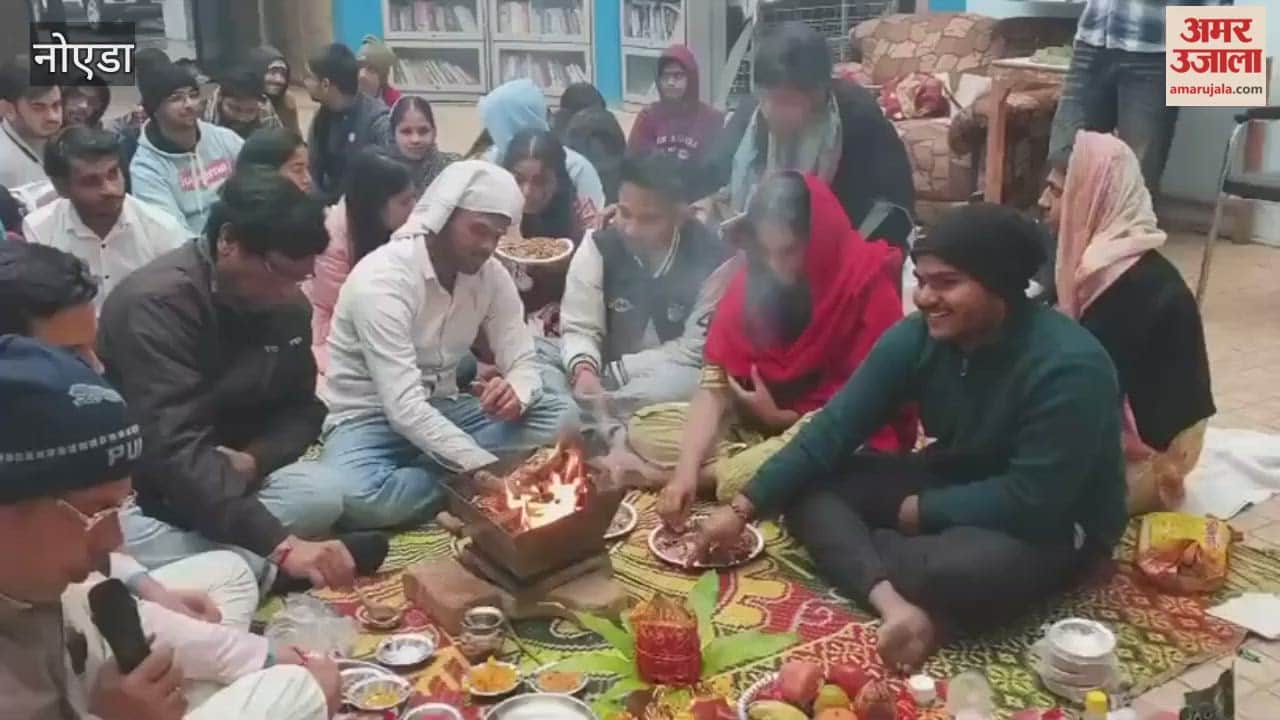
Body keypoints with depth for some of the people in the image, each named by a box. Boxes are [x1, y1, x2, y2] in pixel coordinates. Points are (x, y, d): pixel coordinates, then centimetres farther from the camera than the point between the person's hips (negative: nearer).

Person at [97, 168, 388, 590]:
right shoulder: (159, 301, -26)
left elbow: (302, 408, 6)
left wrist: (252, 459, -19)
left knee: (321, 493, -21)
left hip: (225, 477, 6)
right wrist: (281, 544, -43)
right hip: (133, 492, -5)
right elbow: (173, 449, -35)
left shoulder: (288, 306, -3)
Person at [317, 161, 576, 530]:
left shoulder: (491, 275, -4)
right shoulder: (382, 279, -25)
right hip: (369, 419, -5)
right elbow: (403, 406, -31)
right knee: (354, 495, -39)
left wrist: (515, 393, -31)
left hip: (441, 409, 6)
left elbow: (525, 364, -4)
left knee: (561, 416, -14)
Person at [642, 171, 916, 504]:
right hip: (762, 425, 6)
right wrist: (686, 469, -23)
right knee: (644, 427, -8)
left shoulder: (868, 283, -17)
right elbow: (715, 383, -10)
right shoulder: (751, 280, -5)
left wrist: (783, 417, -11)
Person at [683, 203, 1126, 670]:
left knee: (970, 566, -40)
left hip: (1051, 526, -6)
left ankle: (850, 555, -11)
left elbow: (1030, 501, -28)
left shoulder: (1068, 368, -28)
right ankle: (891, 601, -31)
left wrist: (918, 512, -19)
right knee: (807, 486, -11)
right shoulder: (917, 337, -11)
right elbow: (835, 427, -11)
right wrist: (744, 508, -16)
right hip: (953, 485, 6)